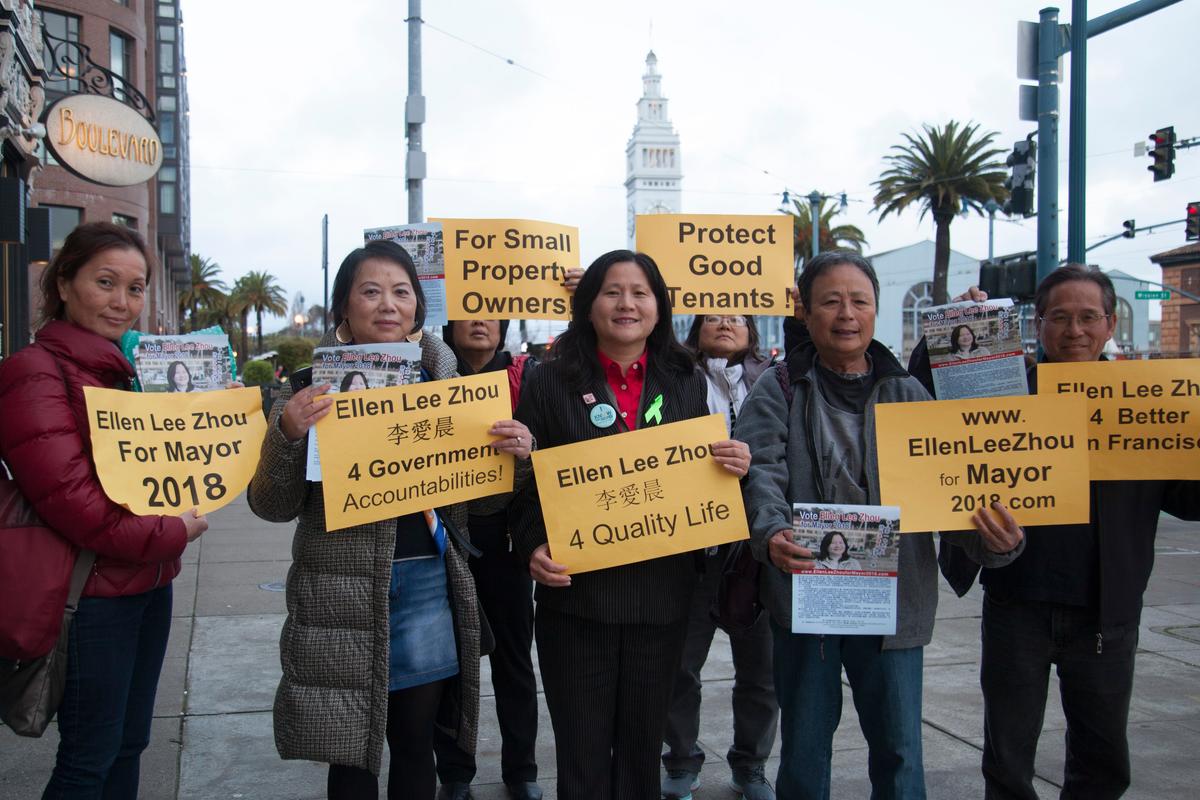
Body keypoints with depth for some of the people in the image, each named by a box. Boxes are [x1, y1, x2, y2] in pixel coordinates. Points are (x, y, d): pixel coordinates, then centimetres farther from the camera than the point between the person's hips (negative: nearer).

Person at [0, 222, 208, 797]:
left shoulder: (124, 370, 12)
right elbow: (69, 500, -23)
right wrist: (171, 535, -14)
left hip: (149, 585, 8)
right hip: (93, 592, -8)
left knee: (129, 744, 18)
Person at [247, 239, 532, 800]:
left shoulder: (443, 378, 6)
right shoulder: (314, 385, -3)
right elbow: (272, 506, -4)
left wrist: (512, 454, -8)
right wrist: (286, 434, -22)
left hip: (428, 584, 3)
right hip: (342, 591, -2)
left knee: (415, 743, 13)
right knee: (351, 753, 6)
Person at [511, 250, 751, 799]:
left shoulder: (688, 383, 8)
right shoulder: (549, 383, 0)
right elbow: (525, 481, 0)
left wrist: (734, 466, -8)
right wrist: (533, 547, -16)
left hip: (661, 593, 2)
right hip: (576, 593, -2)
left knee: (643, 748, 14)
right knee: (583, 755, 7)